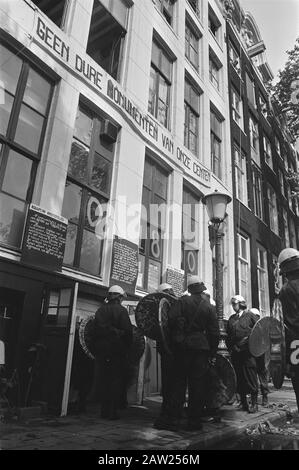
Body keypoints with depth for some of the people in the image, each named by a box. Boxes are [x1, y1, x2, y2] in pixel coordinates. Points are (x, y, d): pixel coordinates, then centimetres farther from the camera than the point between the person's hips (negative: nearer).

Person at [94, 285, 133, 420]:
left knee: (104, 380, 13)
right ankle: (112, 411, 5)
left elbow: (96, 329, 9)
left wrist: (97, 347, 16)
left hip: (101, 349, 5)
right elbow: (128, 330, -11)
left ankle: (104, 410, 19)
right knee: (117, 380, 4)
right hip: (117, 350, -5)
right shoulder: (121, 310, -8)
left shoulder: (100, 310, 6)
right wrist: (127, 347, 0)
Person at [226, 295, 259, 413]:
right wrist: (230, 347, 6)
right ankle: (243, 403, 20)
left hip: (248, 351, -5)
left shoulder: (250, 315, 0)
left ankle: (254, 403, 8)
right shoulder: (231, 318, 15)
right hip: (236, 352, 5)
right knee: (239, 378, 9)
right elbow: (228, 335, 17)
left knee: (251, 377, -3)